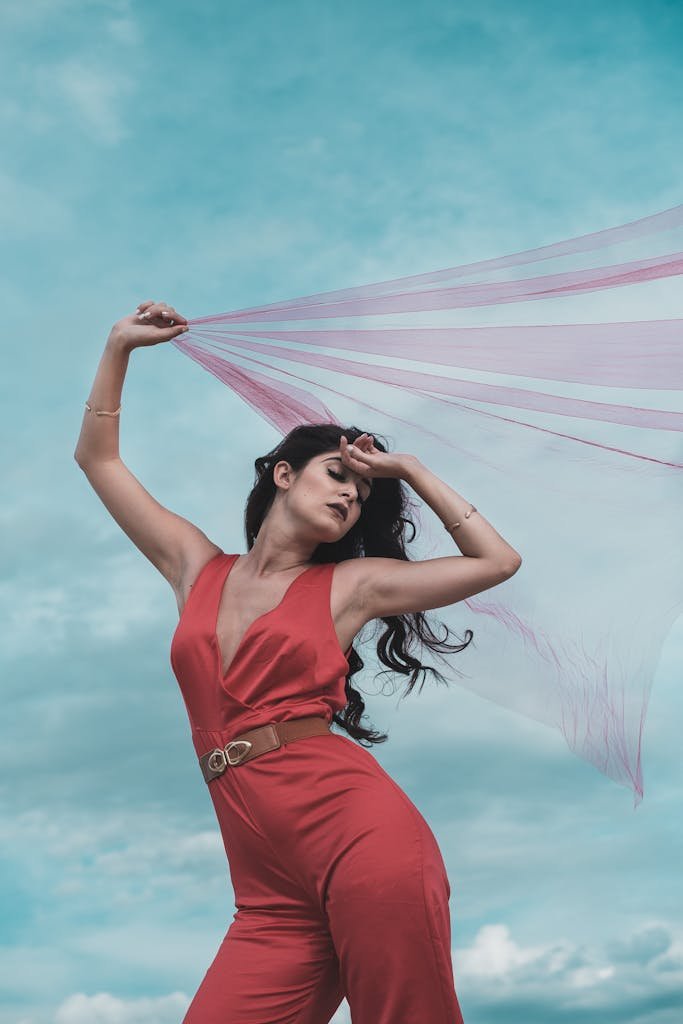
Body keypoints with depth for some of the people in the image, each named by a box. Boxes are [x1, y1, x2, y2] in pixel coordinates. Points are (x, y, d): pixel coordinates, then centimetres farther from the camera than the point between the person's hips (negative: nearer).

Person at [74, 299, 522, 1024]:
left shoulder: (350, 584, 12)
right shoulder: (198, 569, 18)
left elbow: (498, 561, 11)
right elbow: (98, 457, 25)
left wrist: (408, 469, 14)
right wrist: (120, 346, 21)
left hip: (361, 834, -2)